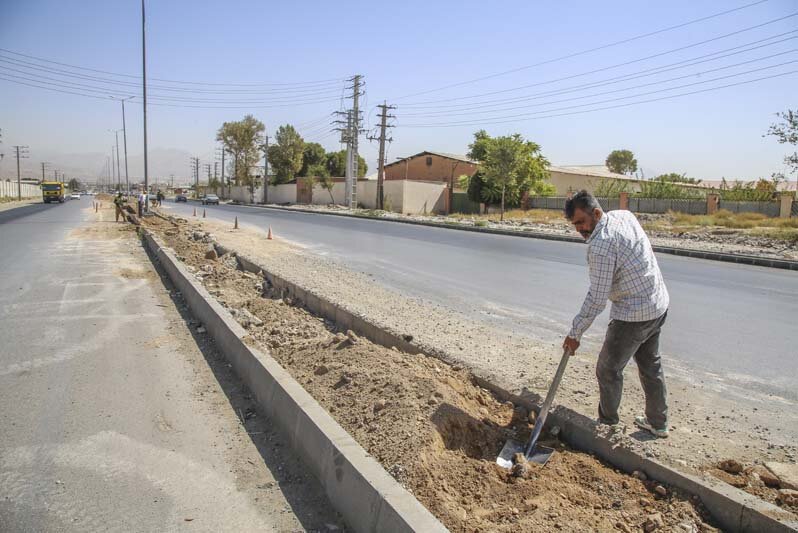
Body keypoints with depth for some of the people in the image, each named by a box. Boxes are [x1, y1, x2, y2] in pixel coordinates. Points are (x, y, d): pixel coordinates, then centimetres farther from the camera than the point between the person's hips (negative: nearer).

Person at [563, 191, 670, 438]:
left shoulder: (600, 245, -26)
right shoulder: (624, 215, 1)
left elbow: (597, 299, -24)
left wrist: (575, 332, -15)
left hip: (634, 314, -10)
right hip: (659, 304, 10)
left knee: (608, 369, 7)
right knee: (650, 365, 23)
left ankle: (608, 424, 23)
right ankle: (658, 423, 37)